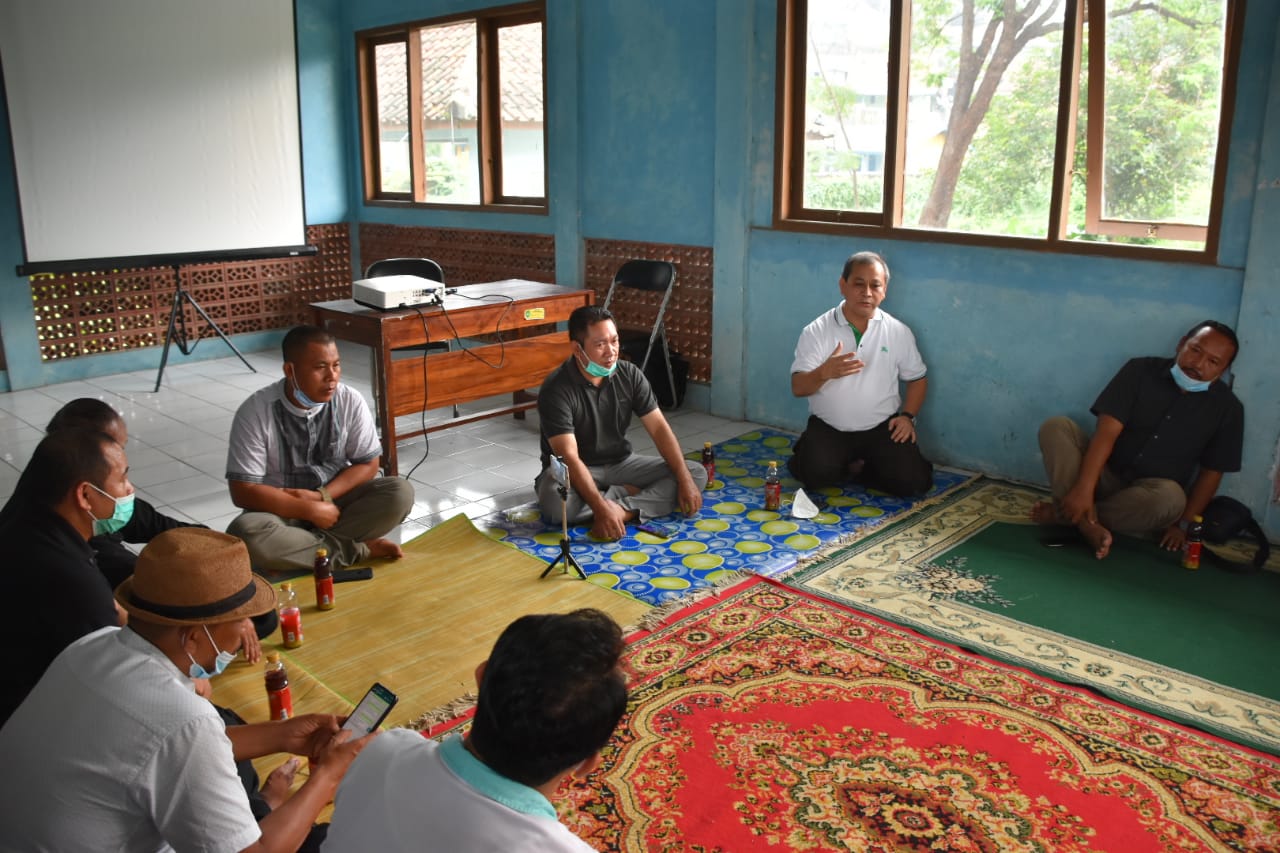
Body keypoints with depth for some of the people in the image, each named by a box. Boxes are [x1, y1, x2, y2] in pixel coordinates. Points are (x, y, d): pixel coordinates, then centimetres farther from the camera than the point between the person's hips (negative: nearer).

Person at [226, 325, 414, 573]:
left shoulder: (351, 402, -11)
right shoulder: (255, 411, -18)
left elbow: (368, 464, -4)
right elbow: (243, 492, -18)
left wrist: (322, 496, -19)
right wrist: (309, 510, -24)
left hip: (336, 500, 3)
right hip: (282, 510, -2)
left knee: (400, 493, -23)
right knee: (245, 534, -35)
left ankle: (292, 548, -19)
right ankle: (357, 550, -21)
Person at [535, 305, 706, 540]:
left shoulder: (630, 375, -7)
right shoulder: (557, 389, -23)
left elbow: (659, 428, -6)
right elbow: (569, 457, -30)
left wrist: (685, 480, -16)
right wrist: (601, 508, -40)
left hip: (620, 463, 5)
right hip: (575, 470, -5)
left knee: (697, 473, -11)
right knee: (555, 503, -40)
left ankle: (623, 510, -26)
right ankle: (624, 495, -16)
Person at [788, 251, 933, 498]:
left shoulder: (898, 332, 1)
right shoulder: (816, 331, -7)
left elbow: (917, 378, 13)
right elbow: (798, 388, -13)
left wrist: (908, 416, -3)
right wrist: (824, 373, -34)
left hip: (882, 426, 2)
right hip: (829, 427, -2)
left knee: (914, 482, -16)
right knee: (816, 475, -29)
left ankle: (855, 469, 10)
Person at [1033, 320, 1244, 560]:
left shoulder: (1227, 408, -3)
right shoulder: (1141, 370, -6)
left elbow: (1211, 473, 1)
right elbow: (1107, 431, -17)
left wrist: (1183, 524, -8)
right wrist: (1084, 488, -28)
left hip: (1151, 492, 0)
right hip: (1106, 476, 1)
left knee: (1171, 497, -37)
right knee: (1056, 426, -23)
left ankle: (1063, 513, -24)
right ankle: (1089, 525, -37)